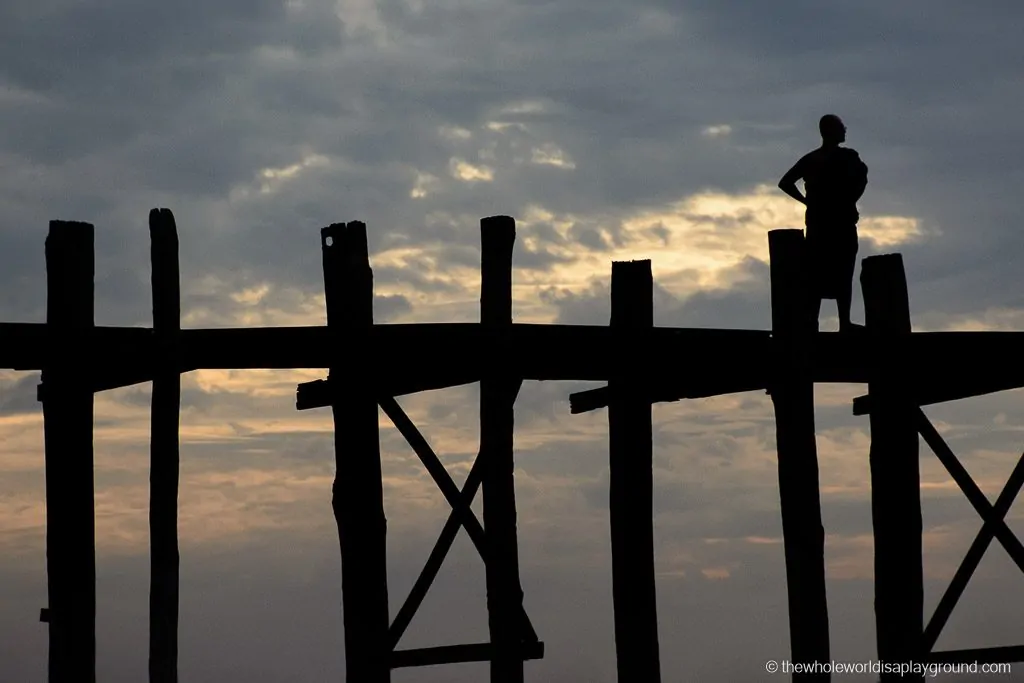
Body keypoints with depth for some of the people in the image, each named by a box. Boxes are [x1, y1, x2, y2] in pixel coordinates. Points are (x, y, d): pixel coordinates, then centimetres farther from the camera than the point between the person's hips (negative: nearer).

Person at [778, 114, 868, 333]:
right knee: (842, 274, -3)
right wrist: (851, 200, -9)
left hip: (816, 224, 5)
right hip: (841, 222, -5)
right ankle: (844, 323, -7)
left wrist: (807, 200, 10)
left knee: (816, 275, 5)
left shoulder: (810, 159, 12)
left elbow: (785, 183, 8)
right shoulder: (846, 157, -4)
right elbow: (862, 176, -23)